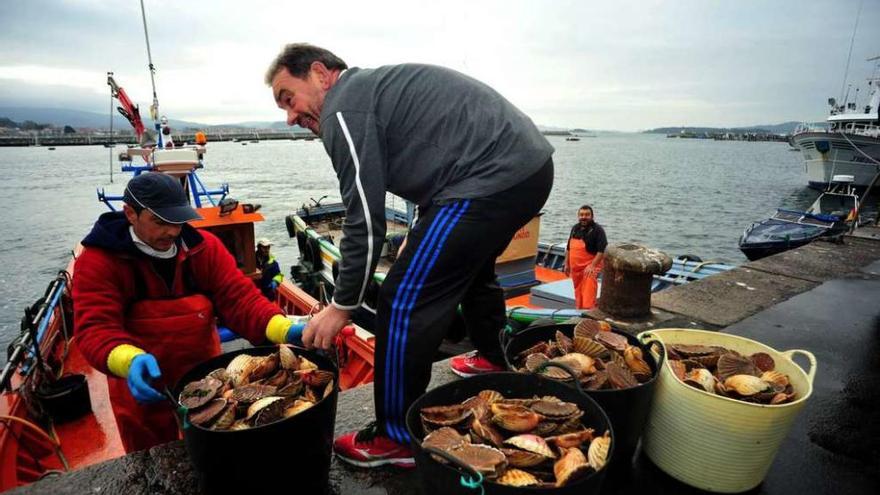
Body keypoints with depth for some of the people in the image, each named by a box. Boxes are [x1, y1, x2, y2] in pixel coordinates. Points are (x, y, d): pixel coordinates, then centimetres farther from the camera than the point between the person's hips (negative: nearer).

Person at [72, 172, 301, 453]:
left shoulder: (203, 246, -9)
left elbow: (239, 298, -14)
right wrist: (130, 361, -45)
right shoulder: (98, 261, -15)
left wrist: (282, 329, -33)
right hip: (142, 388, -2)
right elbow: (95, 328, -23)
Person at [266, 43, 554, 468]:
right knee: (471, 271, 30)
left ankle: (397, 440, 10)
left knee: (404, 301, -5)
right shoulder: (377, 84, 23)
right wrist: (420, 239, 30)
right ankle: (496, 368, 51)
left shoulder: (344, 107, -6)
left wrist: (341, 306, 1)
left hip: (492, 179, -11)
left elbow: (366, 222, -10)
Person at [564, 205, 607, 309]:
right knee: (578, 293, 17)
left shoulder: (597, 230, -10)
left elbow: (602, 250, -18)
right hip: (575, 268, 7)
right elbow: (569, 248, 20)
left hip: (590, 267, -7)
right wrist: (567, 264, 18)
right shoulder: (575, 228, 12)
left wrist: (592, 265, -25)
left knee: (588, 295, -16)